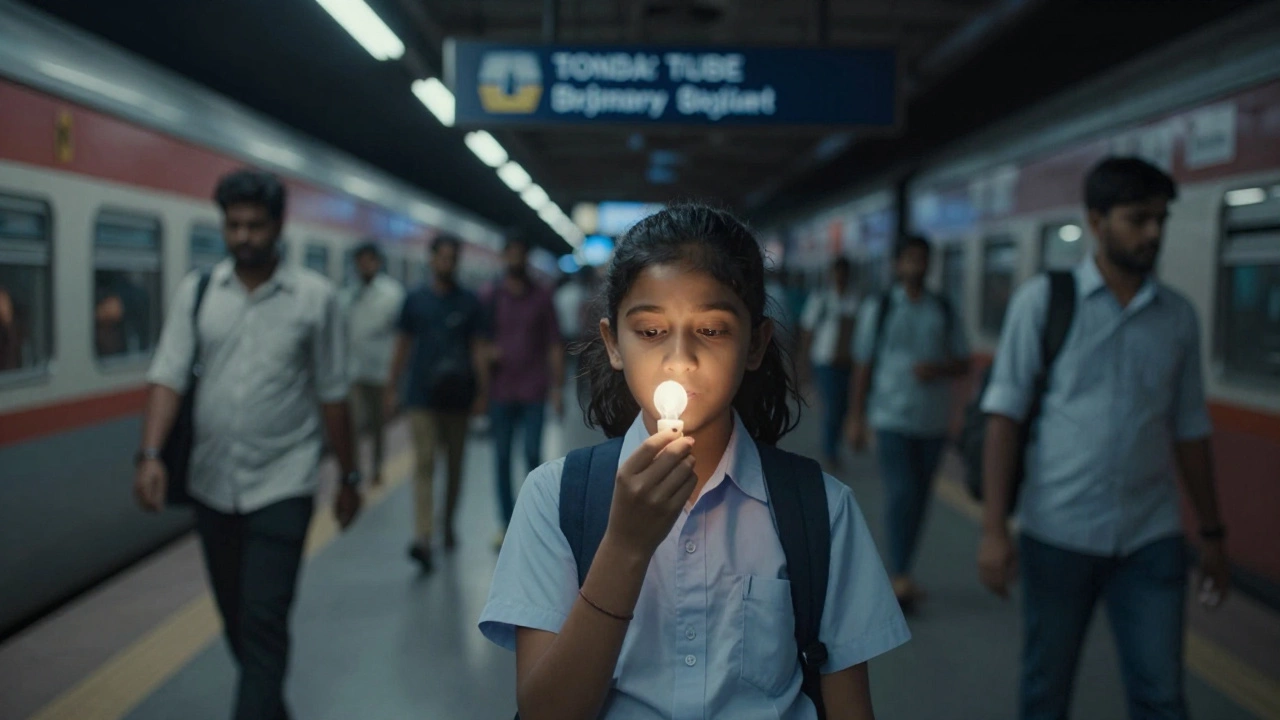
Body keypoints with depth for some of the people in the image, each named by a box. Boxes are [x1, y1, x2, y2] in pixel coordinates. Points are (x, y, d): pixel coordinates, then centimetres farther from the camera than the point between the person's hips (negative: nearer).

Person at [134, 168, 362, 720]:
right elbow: (168, 376, -5)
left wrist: (349, 476, 5)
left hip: (282, 485, -3)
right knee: (234, 618, 17)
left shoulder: (315, 297, -5)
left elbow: (331, 395, 0)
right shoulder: (197, 292, 1)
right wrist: (151, 455, -19)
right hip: (212, 484, 4)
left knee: (263, 621, -7)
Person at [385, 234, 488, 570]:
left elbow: (478, 350, 3)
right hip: (422, 395, -1)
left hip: (457, 396, 1)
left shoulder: (468, 303, 4)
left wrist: (482, 393, -3)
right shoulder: (415, 300, 5)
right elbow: (402, 346, 10)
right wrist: (392, 388, 7)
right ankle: (423, 537, -16)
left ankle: (448, 524, 30)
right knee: (424, 464, -10)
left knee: (454, 465, 12)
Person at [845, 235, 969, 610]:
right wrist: (856, 418, -1)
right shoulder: (878, 309, 2)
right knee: (901, 493, -14)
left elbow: (963, 363, 10)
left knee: (919, 497, 8)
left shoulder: (943, 311, 8)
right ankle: (899, 575, -8)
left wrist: (939, 368, -12)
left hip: (933, 421, 3)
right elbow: (863, 366, 2)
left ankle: (899, 572, 20)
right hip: (892, 418, -3)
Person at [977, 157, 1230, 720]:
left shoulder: (1178, 315, 6)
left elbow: (1189, 431, 12)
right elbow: (1004, 414, -7)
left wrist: (1212, 532, 15)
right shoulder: (1043, 300, -4)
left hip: (1152, 541, 3)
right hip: (1057, 535, -2)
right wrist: (993, 529, -12)